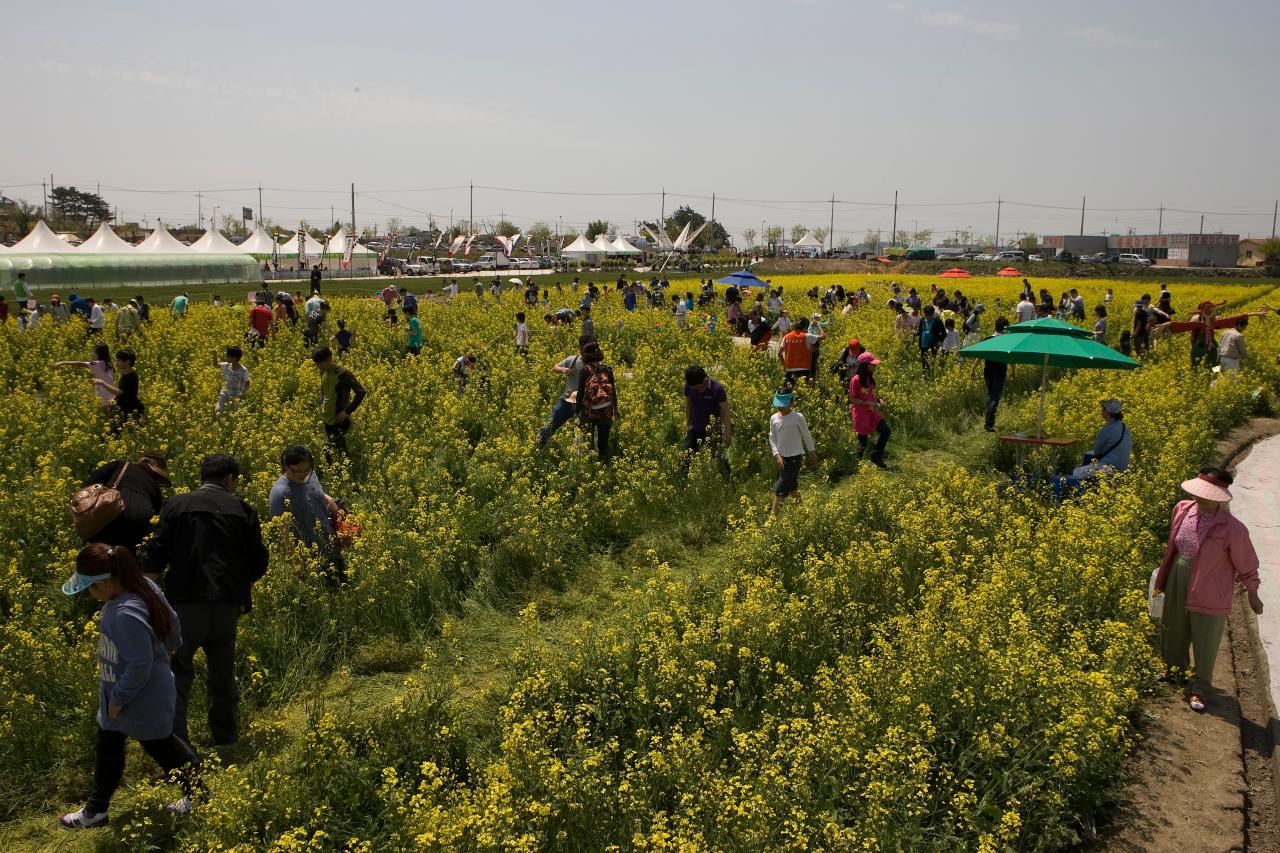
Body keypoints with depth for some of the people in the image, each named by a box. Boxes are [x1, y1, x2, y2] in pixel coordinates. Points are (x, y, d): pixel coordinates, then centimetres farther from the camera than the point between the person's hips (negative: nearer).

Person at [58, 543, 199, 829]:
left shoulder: (126, 615, -38)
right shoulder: (144, 586, -10)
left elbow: (139, 666, -33)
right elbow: (170, 619, 7)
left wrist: (118, 698, -18)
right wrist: (171, 646, 26)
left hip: (143, 700, -9)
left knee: (162, 747, 13)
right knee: (106, 746, 24)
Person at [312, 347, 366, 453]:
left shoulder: (343, 374, -18)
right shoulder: (323, 372, 4)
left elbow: (361, 392, -17)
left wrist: (348, 411, -19)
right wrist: (321, 404, 6)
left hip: (340, 421, -8)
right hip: (327, 420, 8)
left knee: (339, 450, -9)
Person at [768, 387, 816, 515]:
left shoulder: (798, 418, -12)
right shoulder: (774, 419, 1)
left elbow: (806, 436, 1)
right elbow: (772, 439, 5)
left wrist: (812, 453, 10)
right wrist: (777, 455, -8)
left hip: (795, 457, -5)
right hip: (782, 458, 5)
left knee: (779, 490, -10)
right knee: (792, 486, 16)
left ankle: (774, 516, -9)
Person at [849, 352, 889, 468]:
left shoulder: (871, 378, 9)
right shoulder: (856, 380, -14)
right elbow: (852, 399, -13)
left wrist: (878, 400, 1)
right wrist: (867, 403, -21)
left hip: (872, 412, 7)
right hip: (860, 414, -7)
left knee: (886, 430, -10)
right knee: (863, 442, -1)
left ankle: (876, 456, 4)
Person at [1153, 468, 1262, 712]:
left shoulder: (1232, 529, -24)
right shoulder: (1182, 509, -11)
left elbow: (1246, 565, -9)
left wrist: (1253, 596, 3)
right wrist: (1162, 578, 16)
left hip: (1209, 591, -5)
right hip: (1178, 581, 5)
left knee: (1205, 640, 8)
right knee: (1174, 628, 24)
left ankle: (1200, 687, 30)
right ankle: (1175, 667, 52)